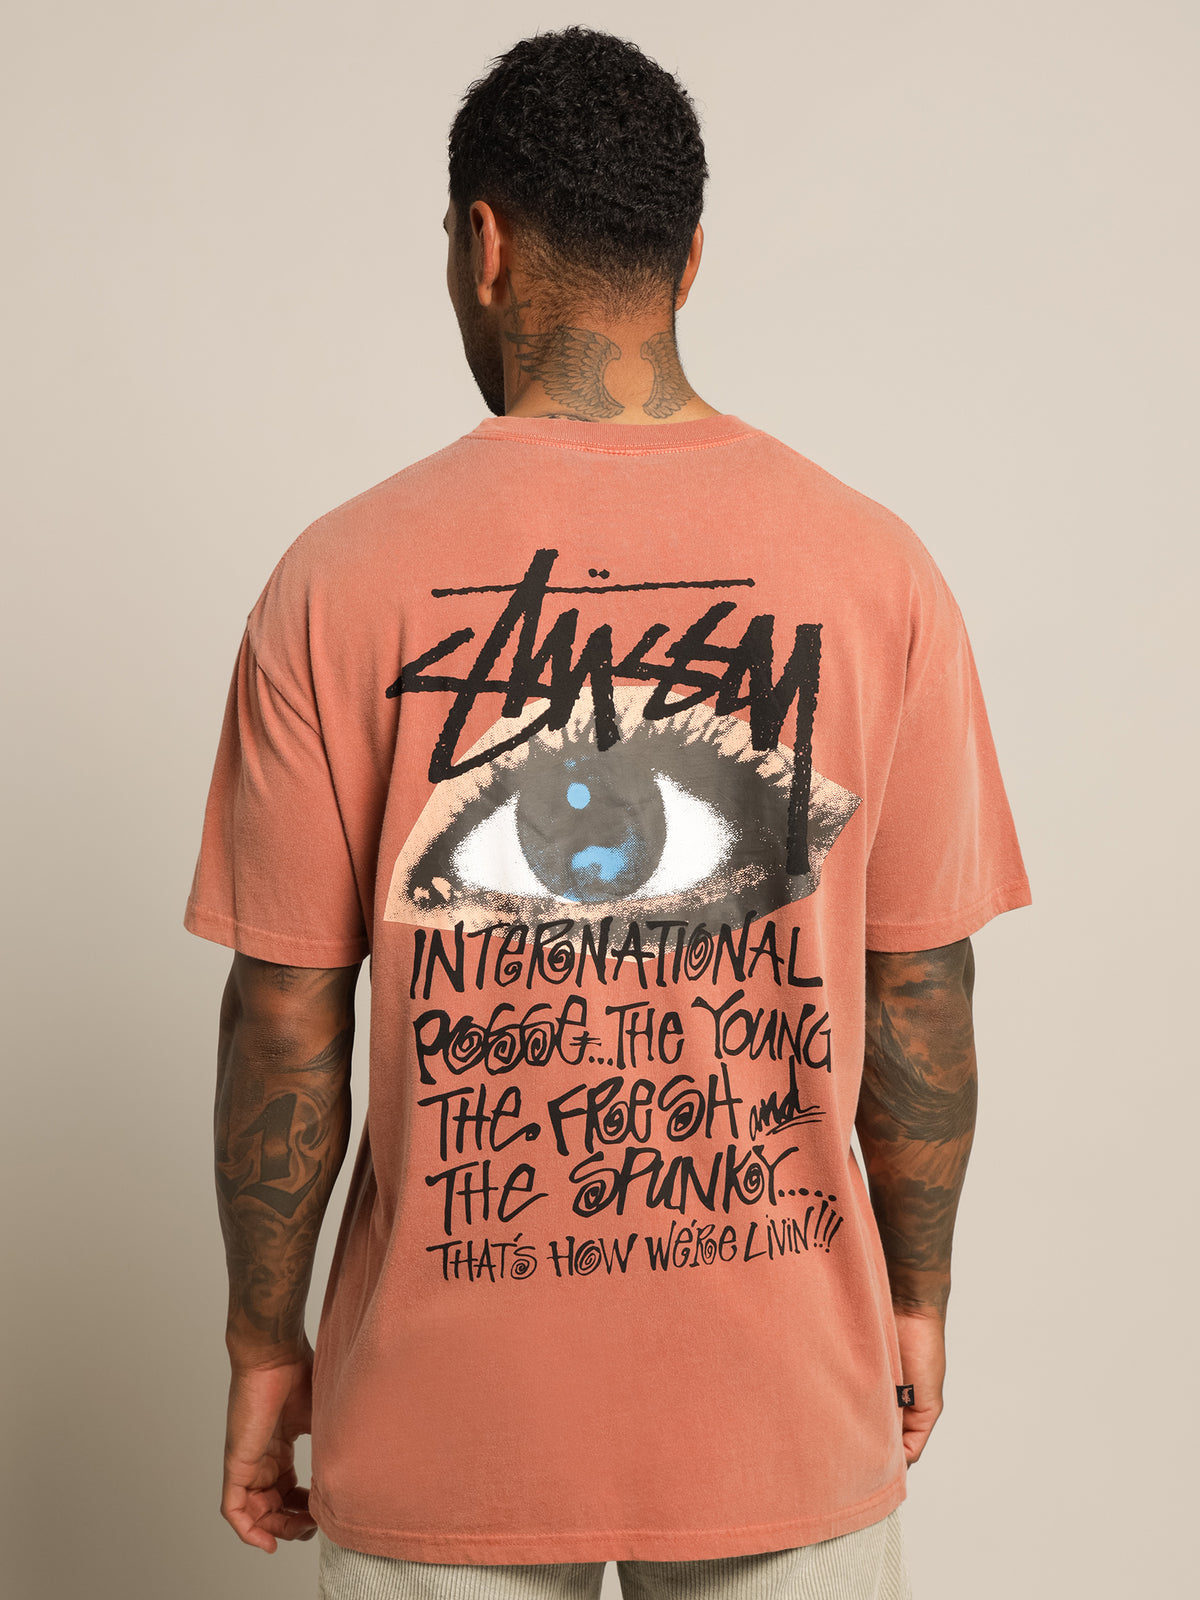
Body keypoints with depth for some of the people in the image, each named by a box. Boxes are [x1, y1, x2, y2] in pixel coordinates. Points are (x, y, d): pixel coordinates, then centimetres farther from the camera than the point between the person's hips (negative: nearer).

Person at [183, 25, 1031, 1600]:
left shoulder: (341, 581, -11)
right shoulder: (878, 569, -7)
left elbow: (287, 1014, -8)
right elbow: (924, 988, -2)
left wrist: (267, 1345, 5)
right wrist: (918, 1294, 12)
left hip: (448, 1411, -1)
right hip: (789, 1403, 2)